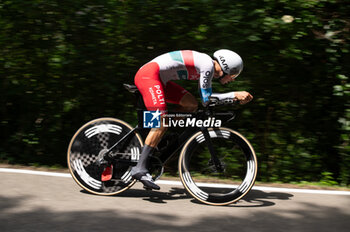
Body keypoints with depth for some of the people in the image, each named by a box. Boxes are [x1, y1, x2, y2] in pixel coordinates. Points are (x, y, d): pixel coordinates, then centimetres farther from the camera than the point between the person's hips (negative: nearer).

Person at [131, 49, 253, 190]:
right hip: (148, 74, -10)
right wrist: (235, 94, -7)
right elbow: (206, 100, -12)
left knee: (192, 104, 7)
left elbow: (206, 98, 22)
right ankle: (140, 168, -23)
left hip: (160, 79, 10)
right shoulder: (208, 64, -12)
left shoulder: (206, 67, 17)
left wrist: (238, 97, 14)